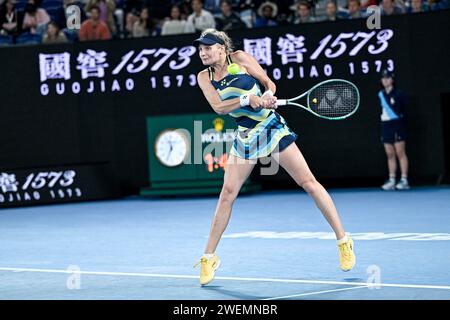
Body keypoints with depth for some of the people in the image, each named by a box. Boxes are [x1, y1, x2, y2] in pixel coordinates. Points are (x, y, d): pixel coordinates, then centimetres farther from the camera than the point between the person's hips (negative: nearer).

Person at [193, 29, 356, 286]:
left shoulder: (240, 58, -6)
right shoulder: (204, 77, 1)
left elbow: (269, 83, -1)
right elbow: (218, 107, -12)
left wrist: (268, 95, -23)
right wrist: (247, 99, -27)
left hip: (272, 128, -3)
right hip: (245, 137, 3)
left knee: (308, 182, -5)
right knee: (228, 193, -4)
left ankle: (344, 240, 2)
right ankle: (209, 257, 6)